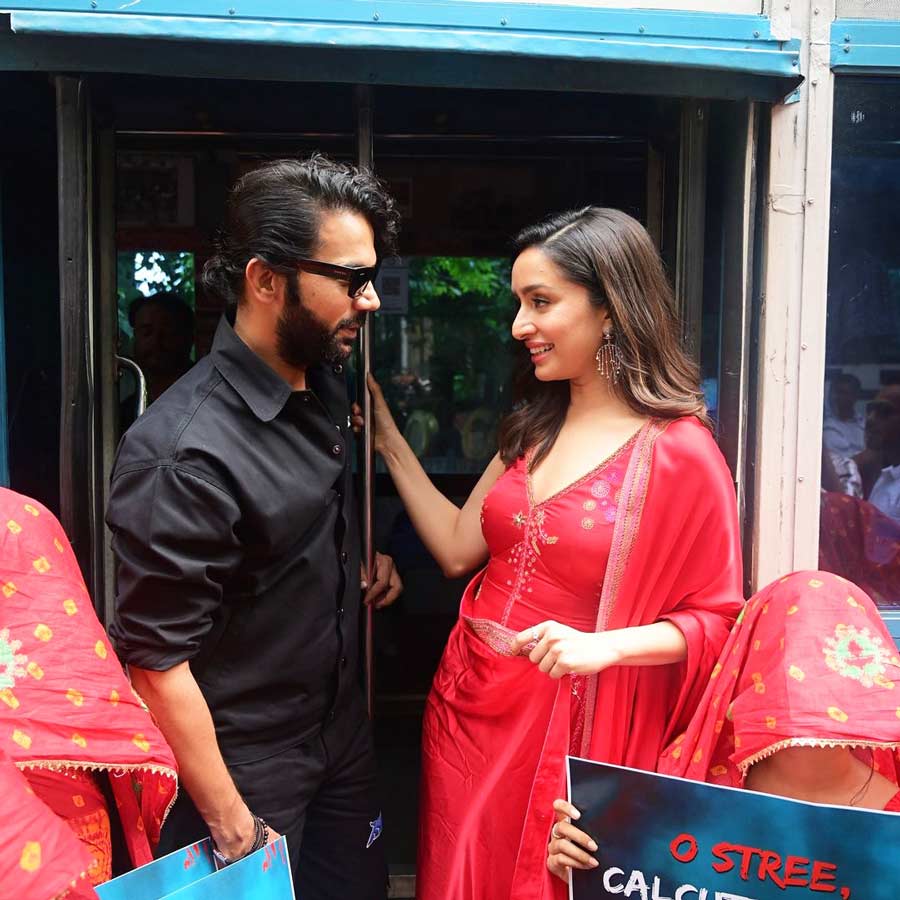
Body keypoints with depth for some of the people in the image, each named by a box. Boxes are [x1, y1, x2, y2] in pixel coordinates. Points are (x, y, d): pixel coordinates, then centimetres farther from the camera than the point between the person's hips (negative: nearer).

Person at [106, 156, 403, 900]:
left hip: (344, 730, 7)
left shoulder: (326, 386, -3)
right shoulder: (184, 451, -28)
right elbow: (158, 662, -24)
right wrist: (231, 828, -17)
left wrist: (364, 557, 1)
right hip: (246, 764, -7)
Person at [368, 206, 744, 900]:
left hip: (570, 729, -6)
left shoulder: (679, 452, -15)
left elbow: (716, 619, -11)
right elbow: (458, 548, 6)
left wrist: (606, 647, -26)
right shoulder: (534, 428, 6)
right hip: (468, 706, 6)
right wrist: (389, 439, 8)